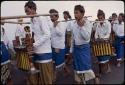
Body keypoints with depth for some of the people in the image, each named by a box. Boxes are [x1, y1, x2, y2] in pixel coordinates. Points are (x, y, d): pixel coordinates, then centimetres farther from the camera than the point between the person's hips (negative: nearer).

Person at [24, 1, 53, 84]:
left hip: (44, 53, -7)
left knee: (46, 78, 1)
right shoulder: (32, 21, 13)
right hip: (36, 52, 8)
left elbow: (47, 35, -18)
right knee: (38, 77, 14)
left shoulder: (41, 19, -9)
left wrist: (34, 45, -20)